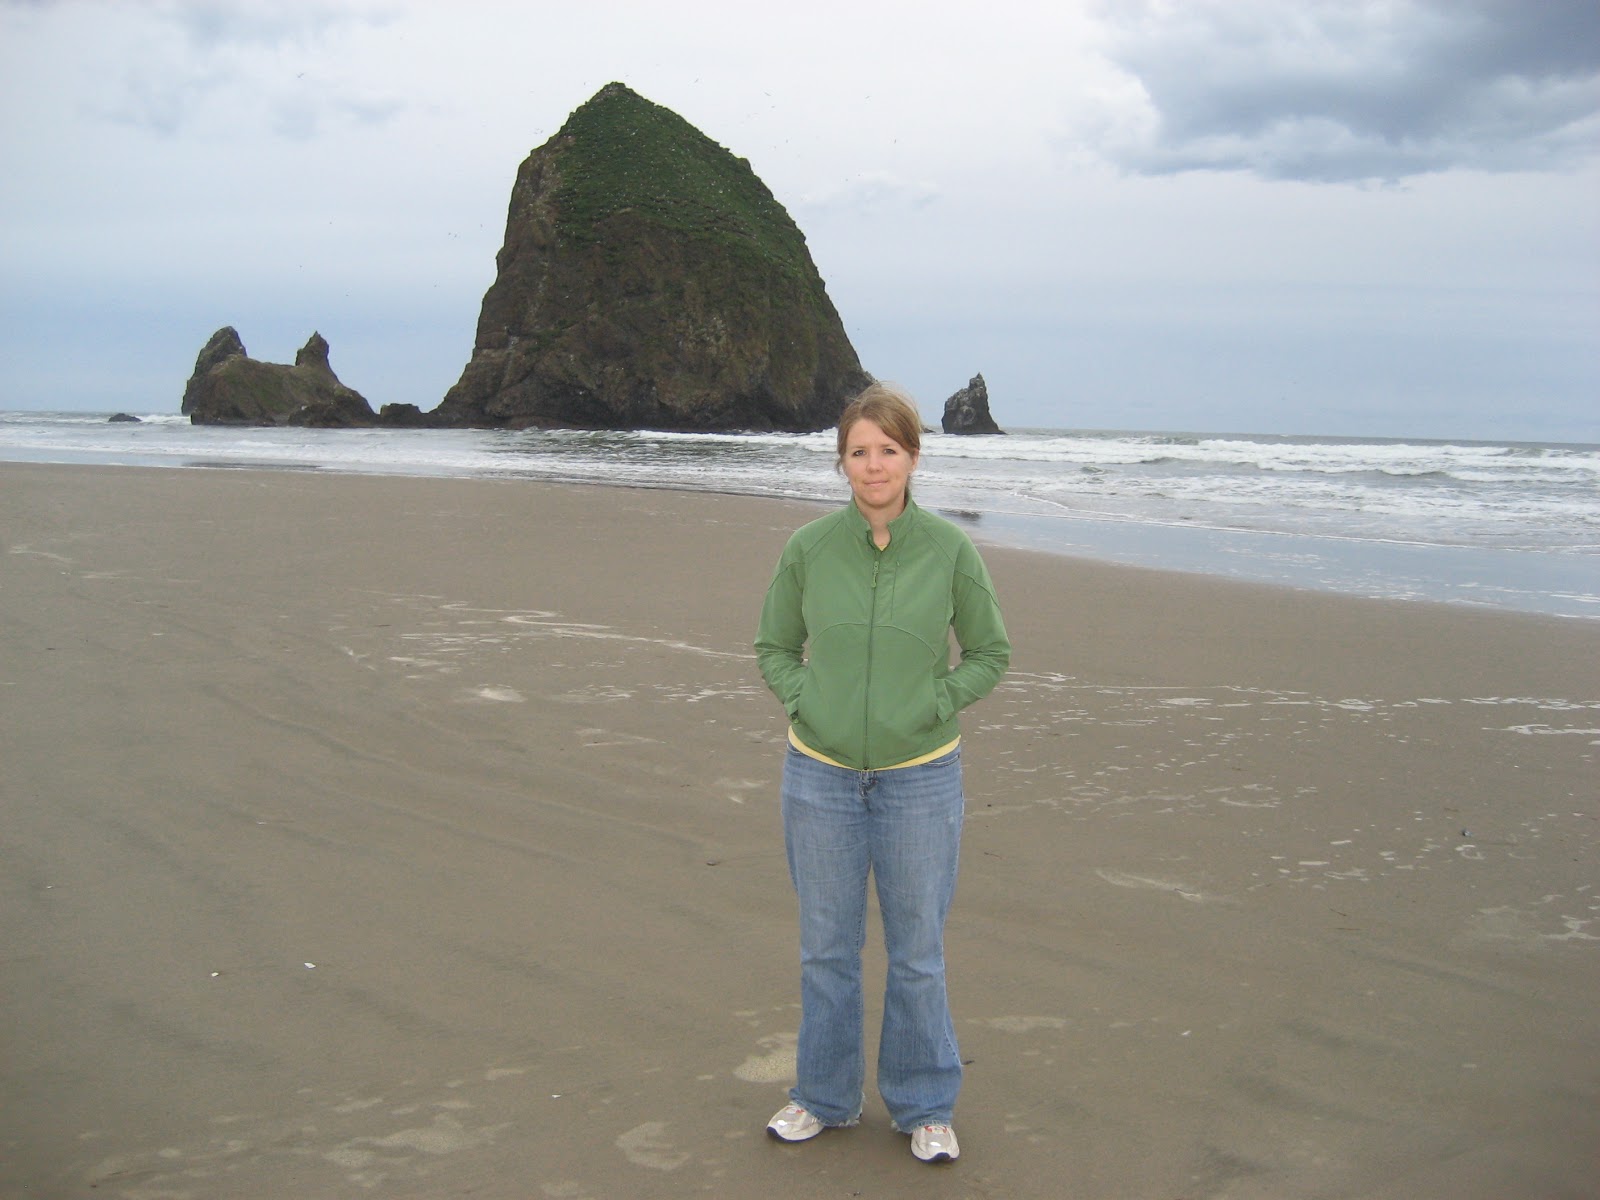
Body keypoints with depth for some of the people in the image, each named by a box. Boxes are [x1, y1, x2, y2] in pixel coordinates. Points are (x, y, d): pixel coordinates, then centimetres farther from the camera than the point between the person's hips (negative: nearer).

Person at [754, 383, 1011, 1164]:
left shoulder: (950, 550, -7)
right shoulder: (808, 548, -4)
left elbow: (990, 654, 4)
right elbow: (774, 647, 8)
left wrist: (932, 707, -10)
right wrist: (805, 704, -8)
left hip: (920, 778, -1)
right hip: (821, 776, 1)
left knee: (917, 952, 10)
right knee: (826, 947, 14)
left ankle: (924, 1105, 28)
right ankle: (825, 1094, 32)